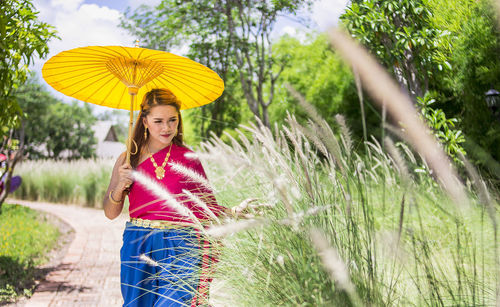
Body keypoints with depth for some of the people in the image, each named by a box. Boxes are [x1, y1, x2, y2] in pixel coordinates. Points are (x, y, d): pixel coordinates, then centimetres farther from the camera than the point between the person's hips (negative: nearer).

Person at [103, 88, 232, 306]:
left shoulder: (188, 159, 4)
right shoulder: (129, 160, 5)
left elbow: (207, 205, 8)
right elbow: (110, 213, 7)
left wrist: (235, 214, -9)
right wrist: (121, 185, -9)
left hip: (181, 248, -1)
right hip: (140, 248, 2)